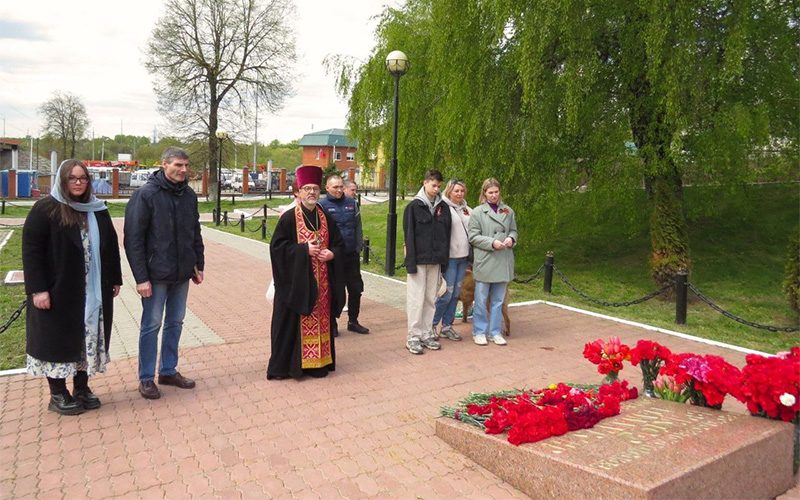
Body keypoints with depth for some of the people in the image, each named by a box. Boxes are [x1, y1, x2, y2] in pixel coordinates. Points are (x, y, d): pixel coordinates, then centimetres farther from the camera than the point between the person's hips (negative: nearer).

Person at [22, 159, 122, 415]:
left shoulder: (98, 210, 9)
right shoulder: (45, 209, -6)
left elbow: (111, 246, 14)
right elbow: (31, 250, -10)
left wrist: (115, 279, 11)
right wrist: (37, 289, -16)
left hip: (94, 293, 5)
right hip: (59, 292, -5)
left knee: (90, 339, 10)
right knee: (59, 341, 5)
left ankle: (81, 388, 26)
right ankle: (57, 395, 19)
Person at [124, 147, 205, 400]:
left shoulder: (189, 195, 6)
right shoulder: (146, 194, -11)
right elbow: (133, 239, -12)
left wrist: (199, 265, 11)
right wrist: (141, 277, -15)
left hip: (182, 274, 6)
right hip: (156, 274, -5)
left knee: (175, 322, 14)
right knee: (152, 325, 4)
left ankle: (169, 371, 28)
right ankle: (146, 378, 18)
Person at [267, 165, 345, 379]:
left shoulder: (326, 218, 10)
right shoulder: (289, 218, -5)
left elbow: (339, 244, 13)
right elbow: (277, 245, -10)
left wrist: (332, 253, -9)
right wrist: (304, 249, -17)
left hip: (321, 282, 5)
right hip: (296, 281, -5)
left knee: (320, 320, 10)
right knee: (292, 322, 1)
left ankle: (317, 362, 22)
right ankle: (283, 366, 13)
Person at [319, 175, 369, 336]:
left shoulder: (351, 203, 7)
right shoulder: (322, 205, -5)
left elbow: (358, 227, 10)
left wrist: (358, 247, 4)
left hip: (352, 256, 4)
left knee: (356, 289, 11)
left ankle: (353, 321, 27)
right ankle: (332, 324, 20)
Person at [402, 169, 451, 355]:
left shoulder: (443, 207, 9)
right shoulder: (414, 206, -3)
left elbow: (446, 235, 10)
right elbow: (409, 235, -7)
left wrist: (444, 261, 5)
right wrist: (411, 262, -12)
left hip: (435, 262, 4)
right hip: (418, 261, -4)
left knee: (431, 299, 10)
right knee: (416, 299, -1)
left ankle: (427, 334, 19)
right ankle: (413, 336, 7)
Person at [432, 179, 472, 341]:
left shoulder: (468, 210, 12)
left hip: (463, 256, 6)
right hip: (450, 256, -6)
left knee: (455, 294, 11)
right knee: (447, 293, -5)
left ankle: (447, 326, 21)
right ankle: (432, 324, 12)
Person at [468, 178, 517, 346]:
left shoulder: (508, 211, 8)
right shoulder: (478, 212, -1)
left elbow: (513, 231, 17)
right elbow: (473, 237, -5)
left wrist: (511, 239, -6)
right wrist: (492, 242, -16)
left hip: (503, 262, 3)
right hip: (484, 262, -3)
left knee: (498, 300, 11)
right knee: (481, 300, 5)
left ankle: (495, 332, 23)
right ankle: (479, 332, 18)